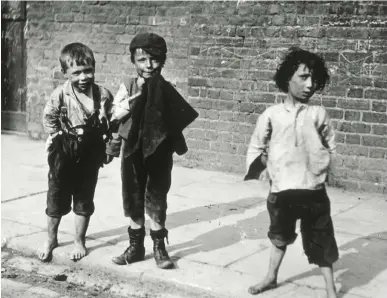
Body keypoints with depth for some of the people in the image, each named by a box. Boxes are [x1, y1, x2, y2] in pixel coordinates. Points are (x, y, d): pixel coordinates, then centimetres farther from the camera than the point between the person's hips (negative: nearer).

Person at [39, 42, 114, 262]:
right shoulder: (60, 95, -13)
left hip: (90, 152, 1)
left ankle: (80, 241, 28)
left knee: (85, 199, 11)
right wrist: (58, 138, 0)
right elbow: (49, 118, 1)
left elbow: (112, 123, 0)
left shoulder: (103, 95, -9)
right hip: (64, 152, -1)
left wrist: (109, 148, 0)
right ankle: (51, 239, 28)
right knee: (57, 198, 9)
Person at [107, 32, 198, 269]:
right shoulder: (128, 86, -1)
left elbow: (177, 118, -2)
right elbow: (117, 112, -14)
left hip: (159, 150, -1)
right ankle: (136, 246, 23)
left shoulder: (165, 89, -1)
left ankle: (159, 247, 18)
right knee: (133, 198, 9)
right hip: (133, 149, 1)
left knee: (157, 199, 5)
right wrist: (138, 95, -22)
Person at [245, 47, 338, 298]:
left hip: (314, 191, -1)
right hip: (281, 190, 1)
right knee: (280, 237, 21)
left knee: (321, 242, 8)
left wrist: (319, 167, -3)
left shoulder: (319, 114, -1)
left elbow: (331, 147, 7)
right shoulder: (271, 115, -2)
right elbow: (256, 147, 8)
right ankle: (271, 278, 43)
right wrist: (266, 161, -6)